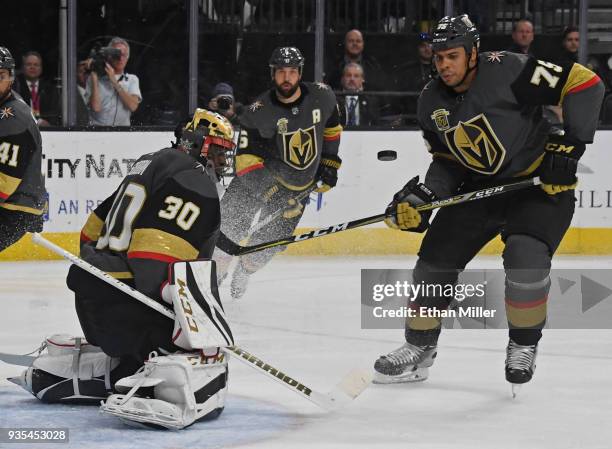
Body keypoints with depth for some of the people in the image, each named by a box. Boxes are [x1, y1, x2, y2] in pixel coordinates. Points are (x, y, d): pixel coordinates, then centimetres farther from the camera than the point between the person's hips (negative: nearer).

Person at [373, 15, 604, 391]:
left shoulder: (508, 71, -23)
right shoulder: (432, 102, -3)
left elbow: (585, 83, -22)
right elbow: (446, 160, 8)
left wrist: (571, 145, -23)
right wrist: (420, 197, -9)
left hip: (541, 184, -6)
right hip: (479, 187, 6)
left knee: (526, 259, -27)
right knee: (436, 258, 0)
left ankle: (524, 346, -2)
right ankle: (419, 349, 19)